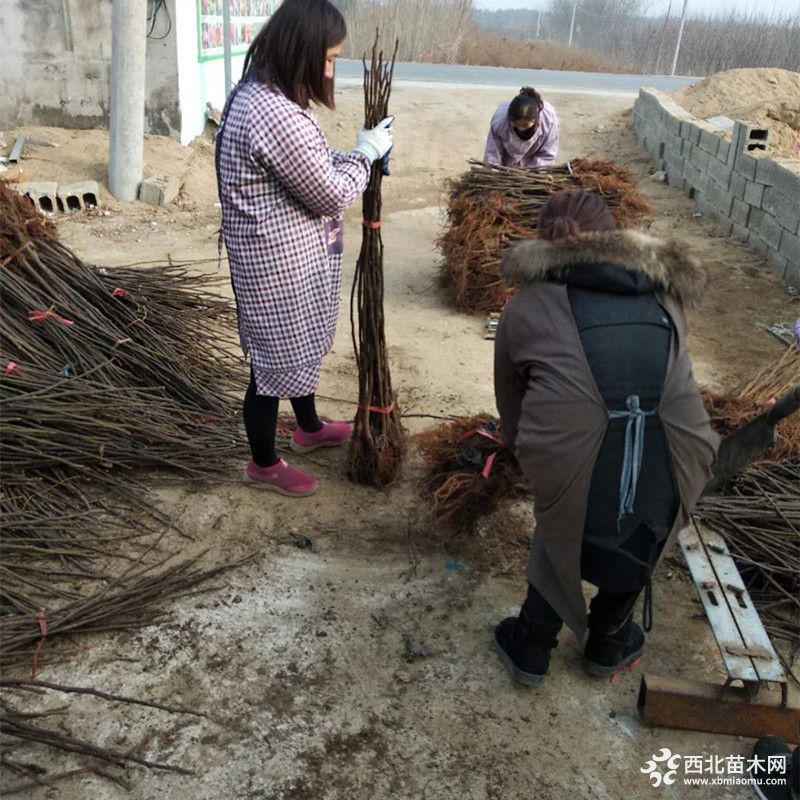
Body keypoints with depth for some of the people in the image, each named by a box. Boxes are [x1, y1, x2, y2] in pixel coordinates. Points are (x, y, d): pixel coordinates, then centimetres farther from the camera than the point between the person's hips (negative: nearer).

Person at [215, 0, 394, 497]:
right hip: (279, 263, -10)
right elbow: (333, 195, -20)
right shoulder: (275, 115, -28)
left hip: (290, 256, 10)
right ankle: (264, 464, 28)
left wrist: (356, 156, 6)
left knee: (300, 346, 25)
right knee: (275, 360, 7)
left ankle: (310, 429, 48)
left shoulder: (258, 93, 6)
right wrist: (366, 152, -5)